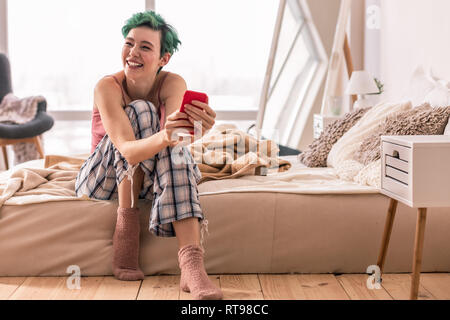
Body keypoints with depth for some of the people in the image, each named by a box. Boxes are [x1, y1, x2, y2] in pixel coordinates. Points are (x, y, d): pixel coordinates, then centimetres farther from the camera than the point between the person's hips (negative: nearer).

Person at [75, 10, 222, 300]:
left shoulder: (173, 83, -14)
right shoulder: (108, 87, -22)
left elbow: (174, 134, -36)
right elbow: (128, 150, -38)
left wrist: (197, 127, -60)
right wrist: (162, 137, -60)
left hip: (151, 178, 2)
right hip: (103, 181, -2)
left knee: (177, 150, -34)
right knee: (140, 111, -28)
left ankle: (192, 264, -50)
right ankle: (126, 225, -28)